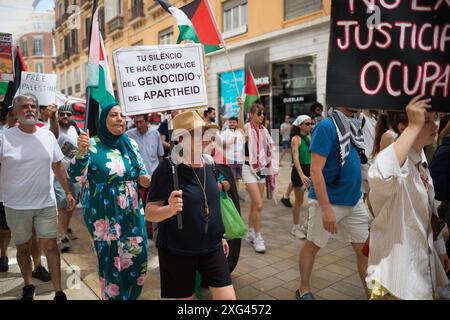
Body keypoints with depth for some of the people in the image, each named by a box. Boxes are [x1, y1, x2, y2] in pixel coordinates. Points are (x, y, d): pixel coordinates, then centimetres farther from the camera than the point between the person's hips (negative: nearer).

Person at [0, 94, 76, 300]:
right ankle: (28, 287, 36)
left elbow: (58, 166, 9)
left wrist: (68, 192, 9)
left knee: (50, 246, 5)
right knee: (22, 248, 16)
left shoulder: (48, 136, 0)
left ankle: (58, 292, 15)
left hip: (46, 204, 1)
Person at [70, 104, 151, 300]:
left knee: (137, 256, 13)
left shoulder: (131, 143, 4)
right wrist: (82, 152, -33)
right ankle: (113, 296, 34)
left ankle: (131, 295, 38)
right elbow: (76, 177, -17)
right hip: (104, 215, -5)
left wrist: (143, 178, -8)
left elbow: (141, 169, 14)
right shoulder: (92, 145, -11)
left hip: (132, 212, 5)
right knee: (111, 260, 8)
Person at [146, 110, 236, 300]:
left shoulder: (208, 163, 0)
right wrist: (170, 209, -35)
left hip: (211, 247, 5)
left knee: (227, 296, 6)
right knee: (186, 296, 13)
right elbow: (149, 212, -15)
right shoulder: (167, 169, -18)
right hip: (177, 251, -4)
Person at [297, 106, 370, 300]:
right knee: (312, 245, 11)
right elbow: (316, 170, -21)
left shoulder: (355, 125, 7)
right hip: (329, 201, -7)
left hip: (355, 200, 7)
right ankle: (304, 290, 29)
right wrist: (326, 209, -23)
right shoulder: (326, 126, -17)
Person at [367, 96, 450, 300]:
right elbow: (380, 177, -52)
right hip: (398, 261, -9)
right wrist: (413, 127, -42)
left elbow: (427, 210, 13)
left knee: (425, 294, 25)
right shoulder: (396, 159, -25)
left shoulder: (421, 156, 3)